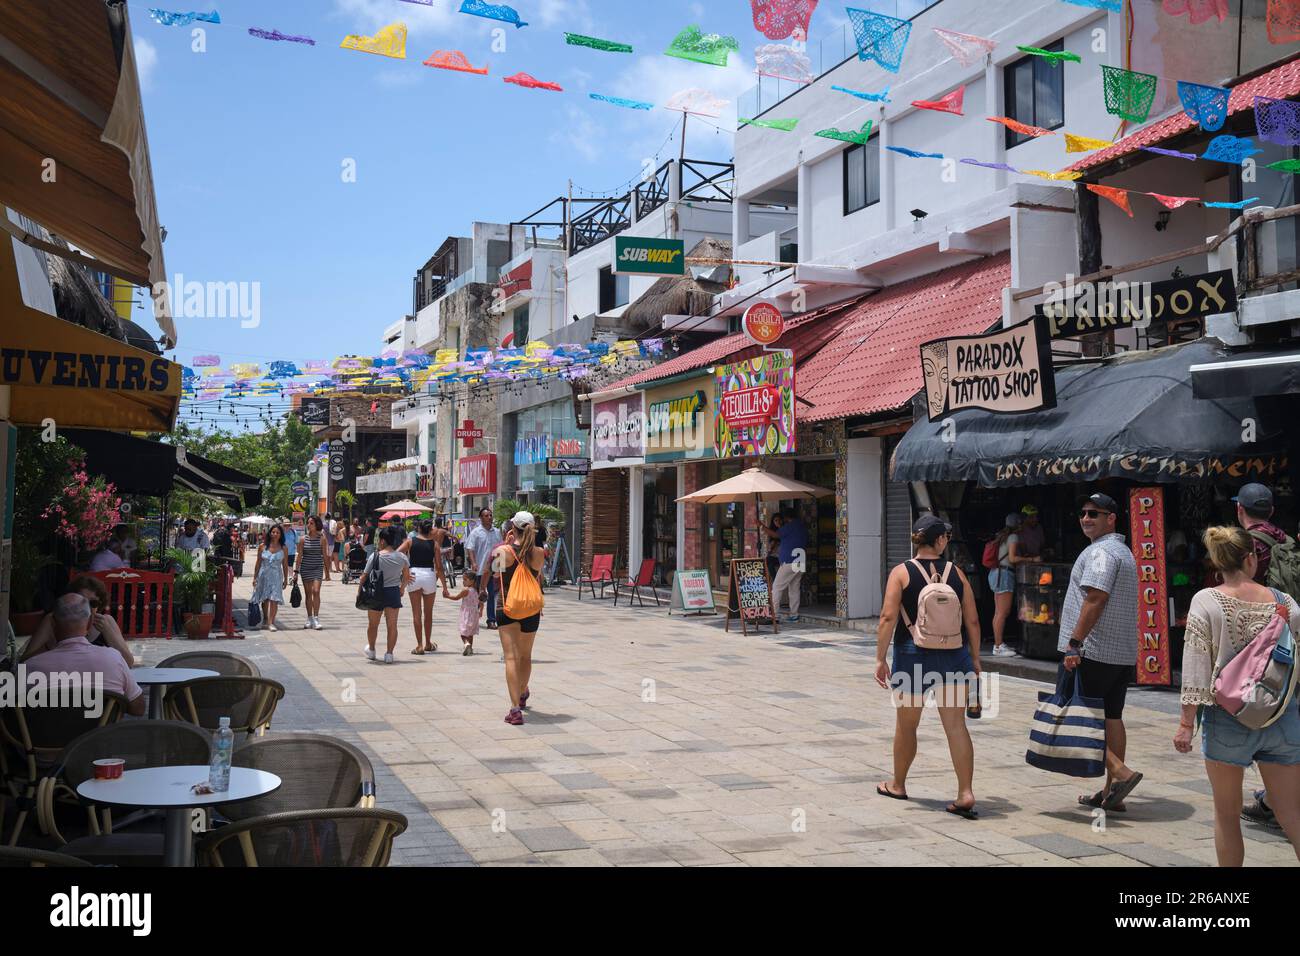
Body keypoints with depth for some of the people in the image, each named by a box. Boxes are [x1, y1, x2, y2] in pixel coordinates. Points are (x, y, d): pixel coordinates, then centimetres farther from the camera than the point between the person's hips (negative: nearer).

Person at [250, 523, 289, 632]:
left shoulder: (283, 549, 1)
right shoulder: (263, 547, 1)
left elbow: (285, 565, 6)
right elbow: (258, 563, 6)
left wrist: (286, 579, 6)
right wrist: (255, 577, 4)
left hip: (276, 576, -1)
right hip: (264, 575, 1)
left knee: (274, 599, -11)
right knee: (264, 599, 11)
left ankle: (271, 622, -11)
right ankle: (265, 620, 27)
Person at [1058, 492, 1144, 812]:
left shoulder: (1101, 551, -12)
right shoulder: (1124, 552, 21)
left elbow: (1095, 599, -22)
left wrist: (1075, 642, -23)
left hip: (1094, 653, -10)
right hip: (1122, 653, 10)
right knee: (1111, 717, 10)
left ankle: (1119, 771, -13)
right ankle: (1111, 792, 13)